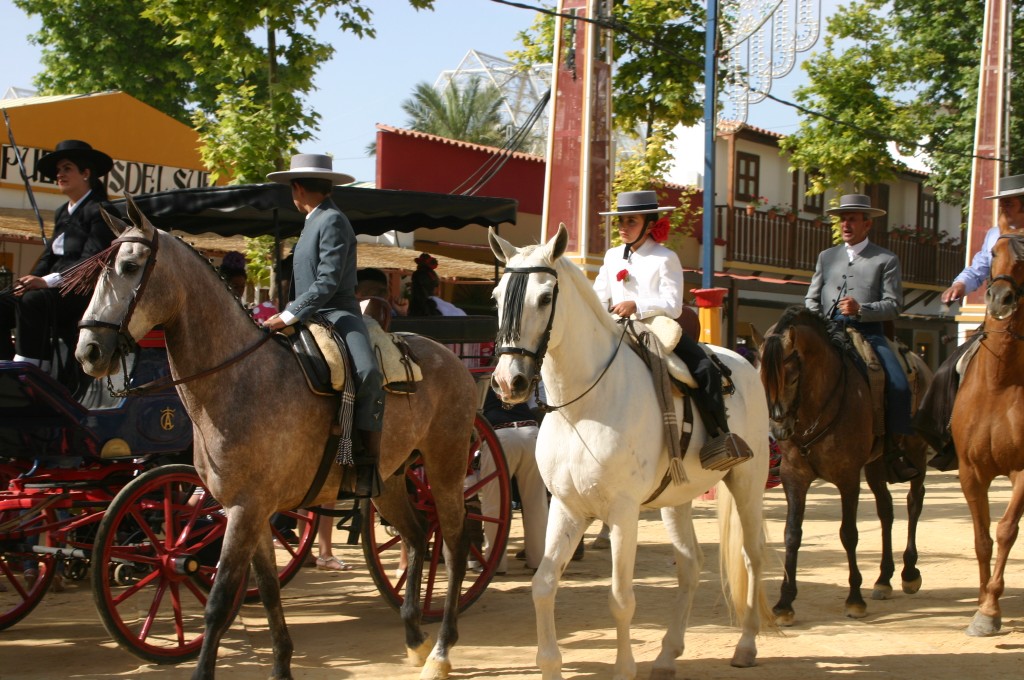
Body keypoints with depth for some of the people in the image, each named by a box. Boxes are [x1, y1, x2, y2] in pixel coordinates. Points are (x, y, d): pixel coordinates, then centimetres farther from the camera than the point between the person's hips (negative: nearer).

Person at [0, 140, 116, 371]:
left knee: (31, 301, -33)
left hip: (88, 295, -9)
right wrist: (31, 281, -4)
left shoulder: (101, 211, -7)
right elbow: (49, 256, 17)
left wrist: (48, 281, -24)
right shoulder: (62, 213, 22)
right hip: (58, 291, 9)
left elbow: (91, 262, -16)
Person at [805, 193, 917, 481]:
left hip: (867, 332, -3)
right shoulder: (826, 257, 21)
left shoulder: (886, 260, 9)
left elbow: (893, 306, 0)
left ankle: (893, 447, -8)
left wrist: (861, 309, -17)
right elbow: (811, 298, 19)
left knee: (899, 385, -23)